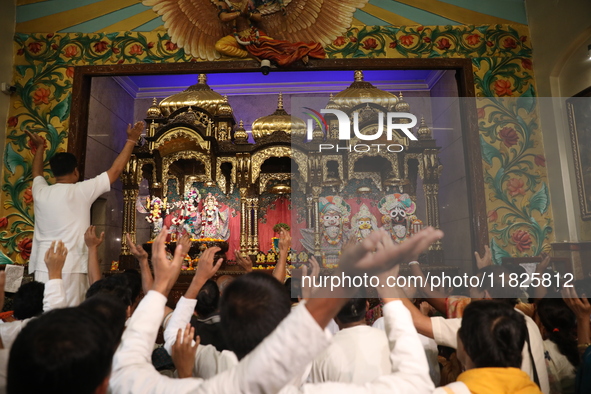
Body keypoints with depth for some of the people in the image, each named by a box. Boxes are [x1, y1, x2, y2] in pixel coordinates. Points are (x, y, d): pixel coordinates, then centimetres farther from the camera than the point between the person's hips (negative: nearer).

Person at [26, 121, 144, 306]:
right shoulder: (81, 191, -6)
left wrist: (40, 147, 44)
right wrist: (131, 140, 7)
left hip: (43, 267, 6)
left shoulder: (40, 192, 8)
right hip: (70, 268, -6)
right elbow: (115, 171, -1)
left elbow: (37, 172, 32)